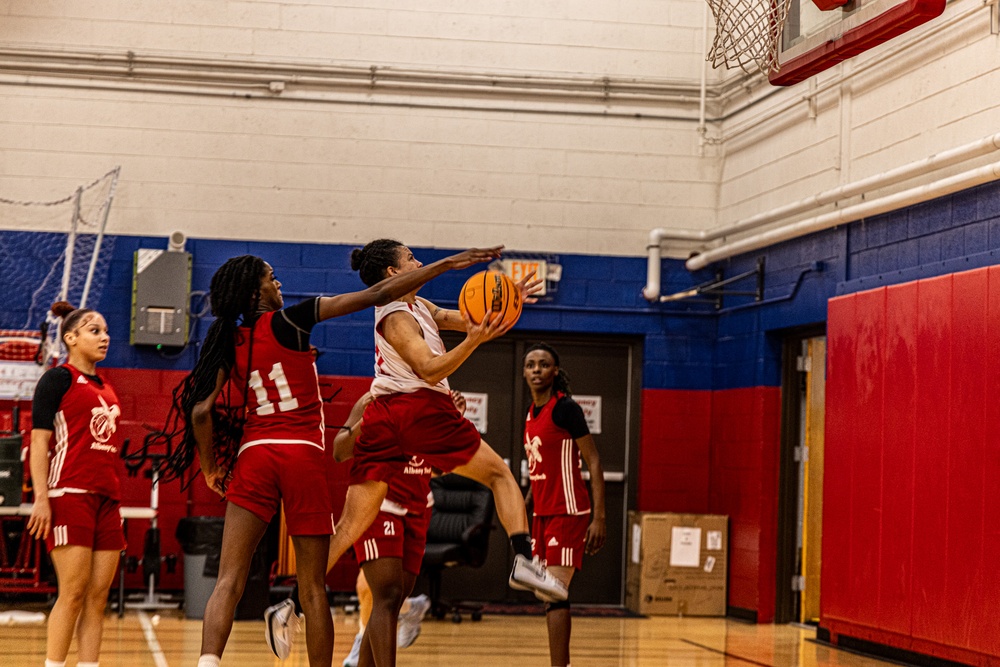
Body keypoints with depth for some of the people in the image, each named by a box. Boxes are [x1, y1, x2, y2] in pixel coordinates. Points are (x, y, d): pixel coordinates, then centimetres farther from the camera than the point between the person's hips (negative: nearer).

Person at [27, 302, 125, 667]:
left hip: (106, 499, 7)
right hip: (70, 496, -7)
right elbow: (39, 441, -8)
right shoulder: (58, 379, -1)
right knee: (73, 593, -11)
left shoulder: (106, 389, 20)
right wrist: (41, 497, -17)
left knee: (98, 597, 2)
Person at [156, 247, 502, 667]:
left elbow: (200, 411, 2)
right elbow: (376, 296, -6)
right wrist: (447, 264, -4)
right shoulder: (289, 322, -2)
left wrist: (210, 469, 17)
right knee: (312, 588, 5)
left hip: (253, 456, 3)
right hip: (303, 458, -3)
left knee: (228, 581, -4)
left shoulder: (229, 342, 8)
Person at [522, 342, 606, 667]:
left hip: (567, 513, -9)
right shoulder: (532, 413, 13)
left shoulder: (566, 408, -11)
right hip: (542, 515, 9)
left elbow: (594, 463, -13)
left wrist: (599, 518, -19)